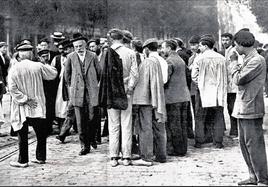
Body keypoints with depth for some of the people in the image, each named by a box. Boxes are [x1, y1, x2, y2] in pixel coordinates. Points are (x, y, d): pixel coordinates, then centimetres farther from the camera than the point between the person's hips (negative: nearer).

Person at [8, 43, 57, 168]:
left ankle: (23, 160, 7)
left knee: (23, 135, 4)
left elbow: (12, 89, -13)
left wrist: (25, 100, -9)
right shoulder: (38, 66, -5)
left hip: (22, 108, -2)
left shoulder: (14, 69, -8)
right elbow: (53, 74, 9)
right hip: (38, 107, 2)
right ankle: (41, 157, 22)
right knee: (41, 133, 14)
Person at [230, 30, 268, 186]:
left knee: (254, 144, -6)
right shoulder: (249, 60, 15)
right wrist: (236, 63, 5)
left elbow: (238, 79, -17)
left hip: (251, 109, -10)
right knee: (244, 143, 15)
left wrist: (235, 62, -5)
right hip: (243, 109, 10)